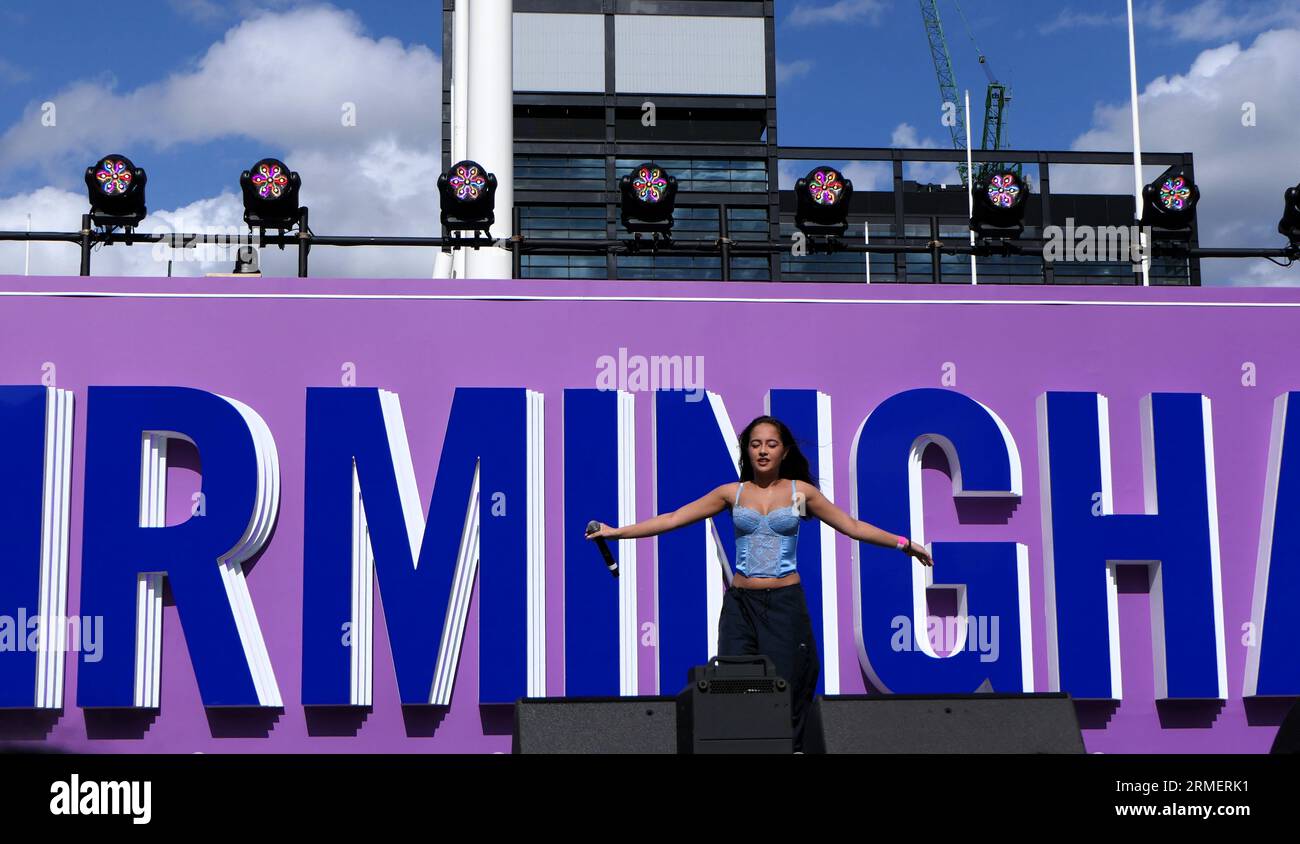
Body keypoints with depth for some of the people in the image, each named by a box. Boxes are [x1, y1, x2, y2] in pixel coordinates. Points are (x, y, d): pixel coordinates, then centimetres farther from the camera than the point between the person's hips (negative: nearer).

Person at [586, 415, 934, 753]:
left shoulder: (801, 491, 4)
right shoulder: (733, 492, 5)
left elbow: (852, 526, 8)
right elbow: (673, 519, 4)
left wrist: (903, 543, 3)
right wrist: (616, 532, -1)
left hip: (785, 602, -1)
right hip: (740, 602, 1)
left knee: (784, 687, -3)